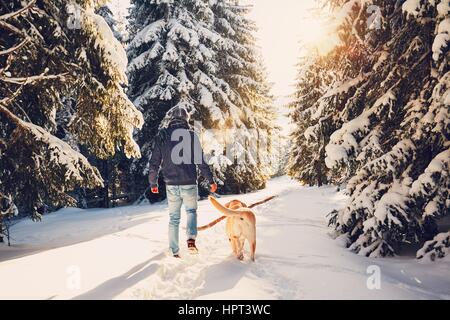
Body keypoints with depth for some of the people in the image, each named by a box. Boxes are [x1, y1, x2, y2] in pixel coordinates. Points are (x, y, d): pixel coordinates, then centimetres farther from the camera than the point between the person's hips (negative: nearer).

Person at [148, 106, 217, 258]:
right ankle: (191, 239, -3)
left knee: (174, 217, 15)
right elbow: (201, 161, -1)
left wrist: (153, 183, 14)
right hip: (189, 184, -1)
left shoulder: (162, 135, 2)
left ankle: (175, 251, 18)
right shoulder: (192, 135, -1)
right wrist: (211, 180, 7)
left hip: (171, 185, 1)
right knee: (191, 211, 21)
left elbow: (154, 162, 3)